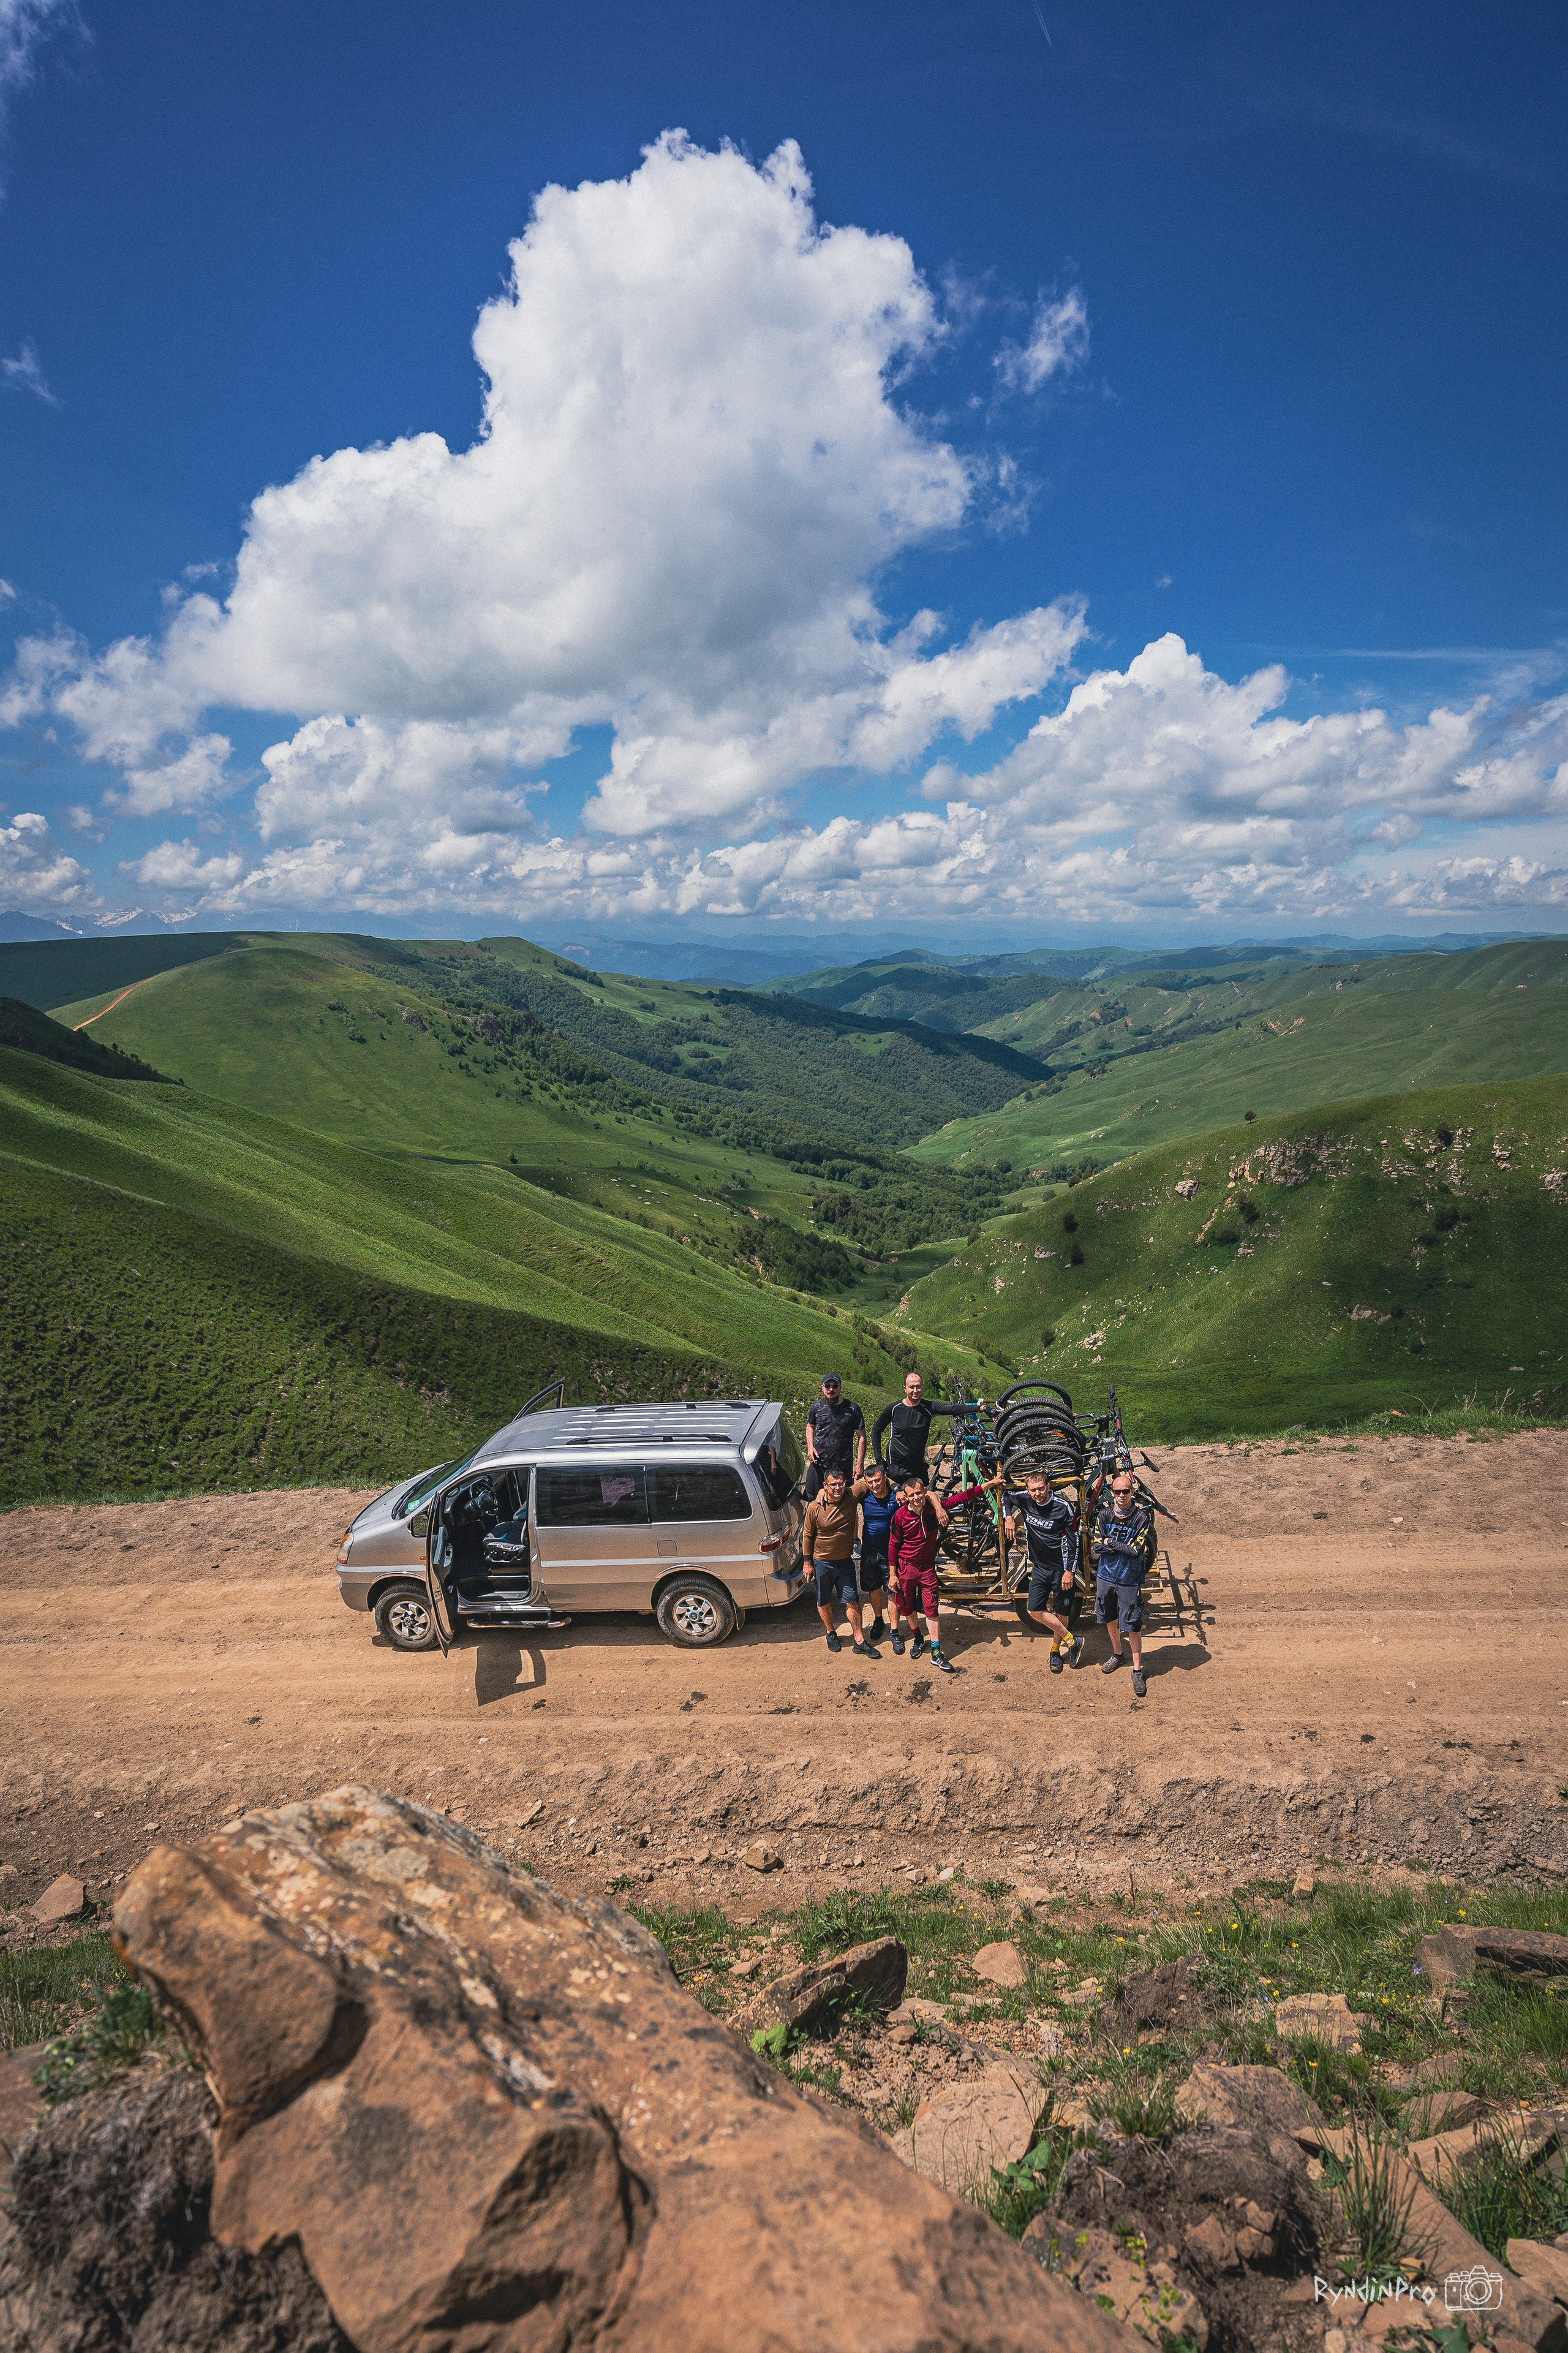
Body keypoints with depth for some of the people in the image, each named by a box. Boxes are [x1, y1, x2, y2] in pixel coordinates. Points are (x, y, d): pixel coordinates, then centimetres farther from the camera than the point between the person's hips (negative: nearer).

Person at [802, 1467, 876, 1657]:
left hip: (845, 1561, 1)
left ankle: (860, 1642, 11)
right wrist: (807, 1562, -2)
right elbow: (807, 1535, -5)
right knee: (824, 1602, 15)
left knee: (852, 1602, 2)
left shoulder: (851, 1498, -12)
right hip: (822, 1563, -1)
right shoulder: (815, 1507, -16)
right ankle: (831, 1633, 38)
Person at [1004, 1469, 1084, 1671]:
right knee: (1036, 1610, -2)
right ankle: (1073, 1641, 11)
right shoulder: (1025, 1500, -8)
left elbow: (1074, 1541, -13)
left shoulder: (1063, 1507, -18)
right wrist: (1009, 1517, -4)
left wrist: (1069, 1571, -15)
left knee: (1062, 1613, 5)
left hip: (1061, 1568, -4)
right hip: (1039, 1567, 4)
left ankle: (1056, 1650, 27)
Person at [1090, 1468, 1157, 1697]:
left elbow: (1137, 1551, -20)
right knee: (1110, 1619, 20)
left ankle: (1137, 1670, 11)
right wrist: (1123, 1546, -20)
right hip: (1106, 1576, 4)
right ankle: (1117, 1654, 43)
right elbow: (1095, 1547, -9)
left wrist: (1109, 1543, -16)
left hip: (1130, 1581, -4)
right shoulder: (1104, 1514, -5)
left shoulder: (1142, 1518, -14)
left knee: (1133, 1625, -2)